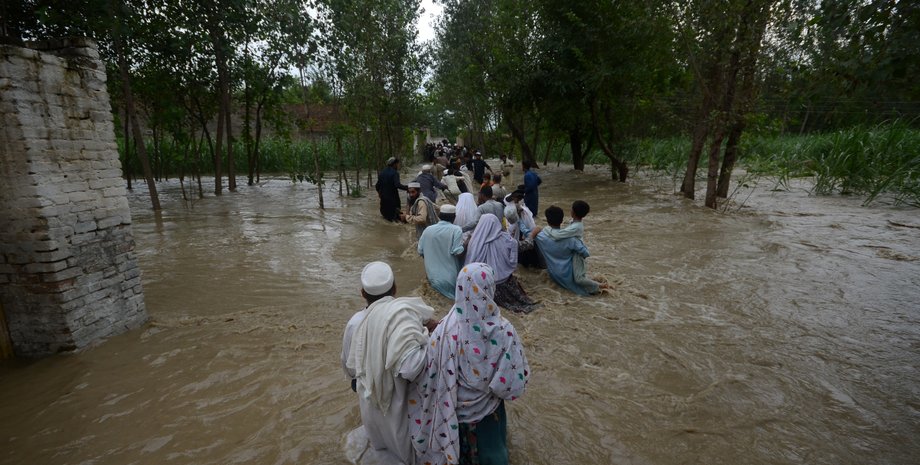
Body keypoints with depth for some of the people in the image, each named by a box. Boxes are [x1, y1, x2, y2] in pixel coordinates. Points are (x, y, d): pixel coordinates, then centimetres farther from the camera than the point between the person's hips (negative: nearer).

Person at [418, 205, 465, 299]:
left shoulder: (428, 230, -3)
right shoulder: (456, 230, -14)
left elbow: (420, 252, 3)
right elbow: (458, 253, -20)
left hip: (433, 277, 3)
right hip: (450, 278, -3)